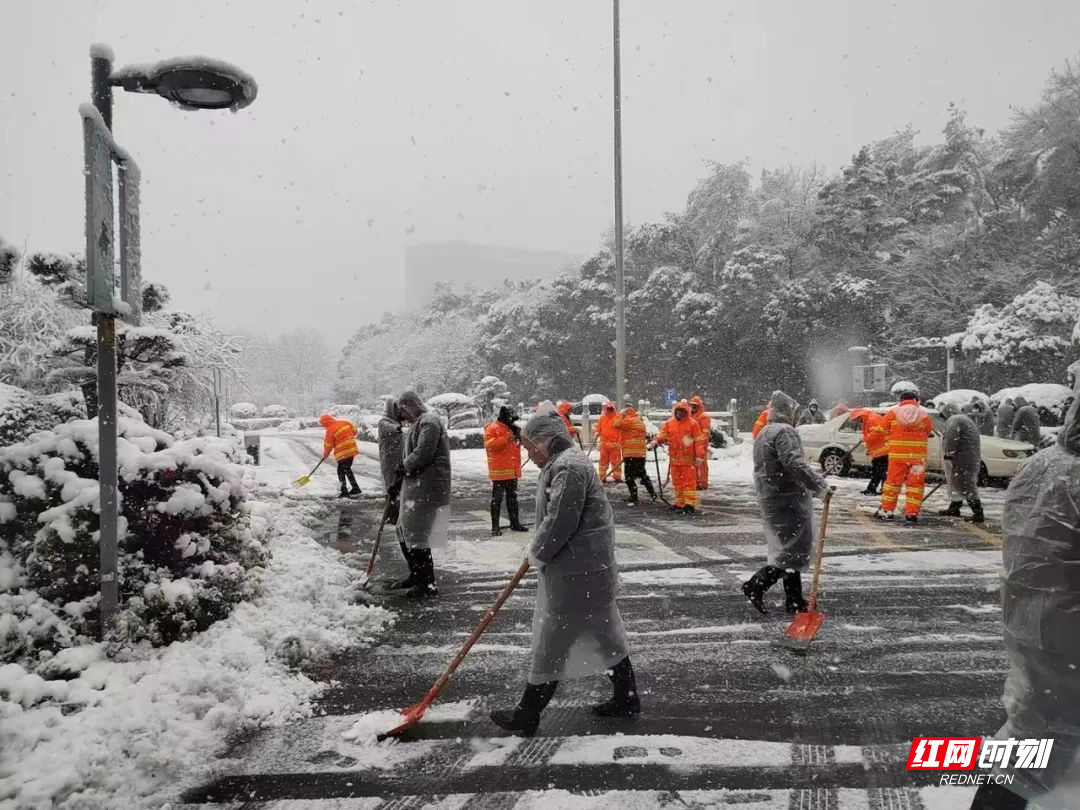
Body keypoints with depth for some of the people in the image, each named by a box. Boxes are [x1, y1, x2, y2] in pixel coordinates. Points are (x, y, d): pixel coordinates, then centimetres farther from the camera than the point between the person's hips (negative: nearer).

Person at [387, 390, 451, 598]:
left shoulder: (428, 422, -13)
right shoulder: (418, 424, 21)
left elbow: (422, 454, -23)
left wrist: (404, 466, -6)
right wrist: (398, 484, 19)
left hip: (426, 490, -10)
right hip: (415, 488, 10)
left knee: (417, 536, -6)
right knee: (404, 534, 17)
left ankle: (428, 584, 3)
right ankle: (416, 576, 31)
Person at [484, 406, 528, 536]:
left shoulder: (512, 428, 14)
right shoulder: (492, 428, -10)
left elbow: (517, 444, 21)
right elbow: (489, 445, -22)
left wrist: (519, 435, 0)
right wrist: (506, 439, -26)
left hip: (513, 470, 8)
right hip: (499, 471, -8)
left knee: (512, 497, 15)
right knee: (497, 499, -4)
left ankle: (515, 523, 25)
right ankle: (495, 526, 1)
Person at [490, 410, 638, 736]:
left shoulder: (567, 467, -20)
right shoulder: (566, 462, 14)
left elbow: (559, 523, -25)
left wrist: (537, 554, -10)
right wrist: (540, 552, 10)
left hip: (576, 574, -10)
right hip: (585, 568, 10)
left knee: (552, 642, 0)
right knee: (606, 632, 18)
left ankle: (526, 716, 13)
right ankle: (627, 699, 31)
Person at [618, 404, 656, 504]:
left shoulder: (629, 420, -9)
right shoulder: (641, 421, 18)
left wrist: (621, 415, 0)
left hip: (630, 453, -8)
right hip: (641, 453, 8)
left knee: (629, 475, -3)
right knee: (642, 473, 20)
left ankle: (634, 497, -5)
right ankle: (652, 493, 21)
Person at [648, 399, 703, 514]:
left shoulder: (693, 424, -2)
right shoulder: (669, 423, 9)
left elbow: (698, 441, -4)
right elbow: (662, 435, 2)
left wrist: (699, 455, -8)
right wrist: (655, 442, -18)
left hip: (688, 458, -4)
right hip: (674, 458, 4)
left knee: (689, 481, -4)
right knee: (677, 482, 11)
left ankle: (689, 504, 0)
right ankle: (679, 503, 20)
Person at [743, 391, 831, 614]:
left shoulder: (762, 434, 19)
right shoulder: (784, 432, -12)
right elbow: (794, 464, -26)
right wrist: (819, 484, -23)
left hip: (769, 499, 10)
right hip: (788, 500, -10)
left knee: (789, 549, 15)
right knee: (794, 549, -5)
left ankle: (794, 600, 19)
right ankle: (756, 585, -10)